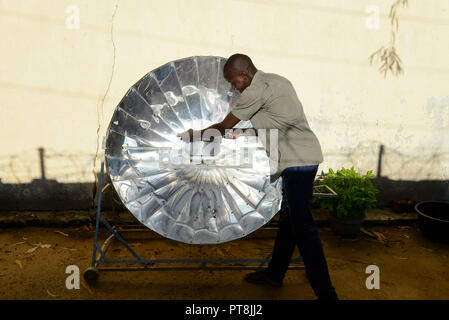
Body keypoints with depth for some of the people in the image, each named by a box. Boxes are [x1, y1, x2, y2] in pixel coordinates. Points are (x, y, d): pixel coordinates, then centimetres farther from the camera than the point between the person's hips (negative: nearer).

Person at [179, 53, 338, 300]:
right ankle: (275, 274, 30)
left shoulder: (255, 91, -12)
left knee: (303, 227, -7)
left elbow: (224, 127, -3)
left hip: (298, 161, -10)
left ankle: (325, 293, 1)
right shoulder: (277, 81, 15)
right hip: (303, 157, 10)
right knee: (287, 218, 16)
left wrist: (195, 134, 12)